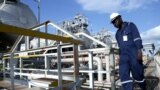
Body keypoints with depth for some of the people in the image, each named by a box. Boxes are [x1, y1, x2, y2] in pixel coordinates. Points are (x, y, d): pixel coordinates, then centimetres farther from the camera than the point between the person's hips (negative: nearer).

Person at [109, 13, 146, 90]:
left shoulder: (130, 25, 5)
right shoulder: (117, 33, 20)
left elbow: (137, 38, -7)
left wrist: (139, 51, -19)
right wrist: (120, 56, 19)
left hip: (134, 54, -5)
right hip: (123, 56, 5)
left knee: (138, 74, 3)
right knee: (124, 75, -9)